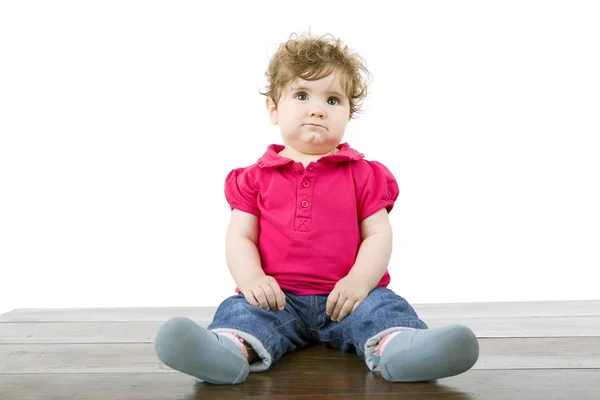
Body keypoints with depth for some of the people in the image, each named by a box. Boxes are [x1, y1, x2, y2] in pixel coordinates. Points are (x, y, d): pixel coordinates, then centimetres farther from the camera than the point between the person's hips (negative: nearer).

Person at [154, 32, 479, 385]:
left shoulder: (363, 174, 9)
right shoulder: (256, 177, 10)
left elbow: (378, 235, 3)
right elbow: (240, 237, 5)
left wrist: (360, 280, -16)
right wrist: (251, 278, -16)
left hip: (346, 296, 0)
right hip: (278, 297, 0)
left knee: (384, 307, -27)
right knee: (240, 311, -27)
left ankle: (397, 346, -54)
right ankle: (232, 347, -54)